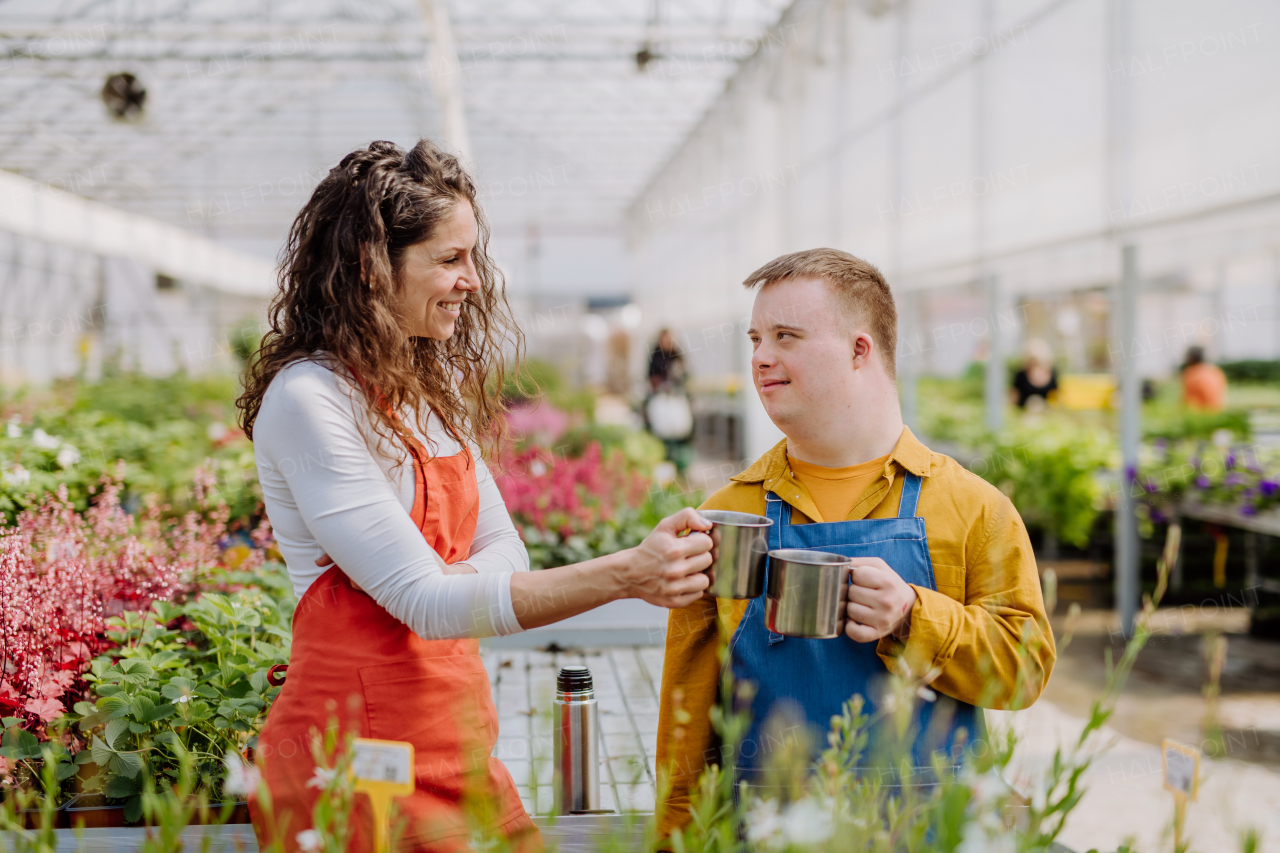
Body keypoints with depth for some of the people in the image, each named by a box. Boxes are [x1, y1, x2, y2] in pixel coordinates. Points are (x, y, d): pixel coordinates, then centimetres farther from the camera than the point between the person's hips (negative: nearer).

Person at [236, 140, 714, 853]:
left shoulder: (433, 386, 11)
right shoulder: (310, 399, -16)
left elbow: (503, 551, 10)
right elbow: (428, 602, -22)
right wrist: (623, 576, -31)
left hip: (461, 744, 7)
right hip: (356, 755, -7)